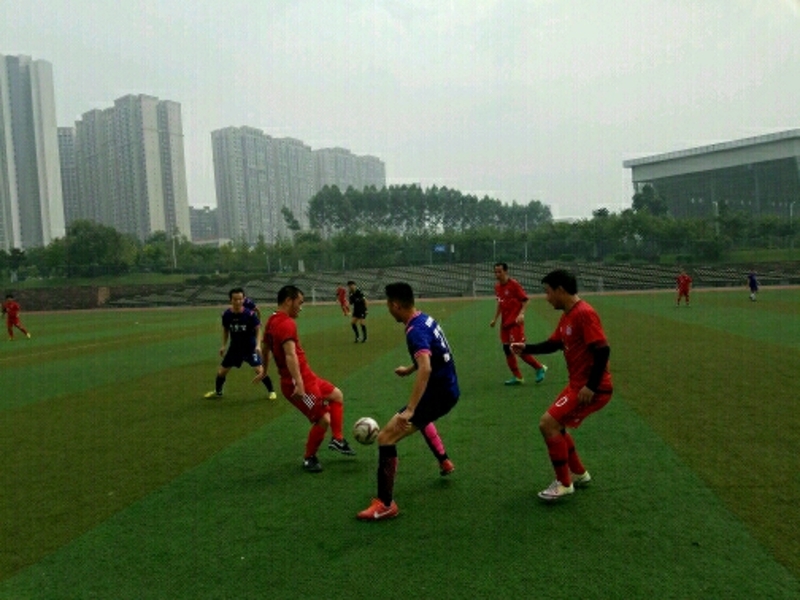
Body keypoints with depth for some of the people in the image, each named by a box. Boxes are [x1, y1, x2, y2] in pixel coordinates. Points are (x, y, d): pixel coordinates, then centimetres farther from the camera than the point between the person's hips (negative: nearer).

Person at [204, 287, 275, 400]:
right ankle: (217, 392, 38)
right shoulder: (226, 315, -11)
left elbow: (258, 329, -10)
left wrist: (258, 345, -21)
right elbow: (225, 329, 7)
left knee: (260, 370, -17)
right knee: (221, 371, 9)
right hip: (234, 347, 3)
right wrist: (224, 345, 8)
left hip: (250, 347, -3)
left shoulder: (250, 314, -21)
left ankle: (271, 391, 6)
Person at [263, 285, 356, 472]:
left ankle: (337, 440, 26)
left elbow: (264, 348, 27)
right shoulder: (287, 323, -19)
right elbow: (290, 354, -32)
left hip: (307, 377, 11)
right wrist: (299, 383, -38)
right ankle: (309, 459, 12)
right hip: (301, 382, -11)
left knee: (337, 395, 21)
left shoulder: (272, 321, 13)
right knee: (323, 420, -9)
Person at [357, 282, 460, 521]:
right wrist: (409, 369, 34)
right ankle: (445, 462, 55)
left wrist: (409, 410, -41)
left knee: (386, 437, -11)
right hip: (448, 388, 10)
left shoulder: (415, 331, -24)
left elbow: (426, 369, -38)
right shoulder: (426, 319, 5)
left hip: (439, 393, -10)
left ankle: (386, 504, -4)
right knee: (421, 418, 41)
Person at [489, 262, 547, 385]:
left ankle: (539, 368, 10)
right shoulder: (497, 287, 10)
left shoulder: (514, 284, -12)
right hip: (505, 323, 8)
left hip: (515, 322, -8)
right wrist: (495, 319, 18)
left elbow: (525, 300, -11)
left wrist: (521, 314, -25)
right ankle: (517, 377, 17)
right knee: (507, 349, 7)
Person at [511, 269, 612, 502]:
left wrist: (591, 386, -26)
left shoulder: (584, 313, -20)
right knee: (555, 425, 18)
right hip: (579, 384, 10)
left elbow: (603, 350, -25)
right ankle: (579, 473, 33)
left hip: (592, 388, -10)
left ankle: (563, 483, 3)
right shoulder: (567, 315, 10)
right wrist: (526, 348, 9)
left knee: (548, 424, -11)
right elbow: (553, 344, 21)